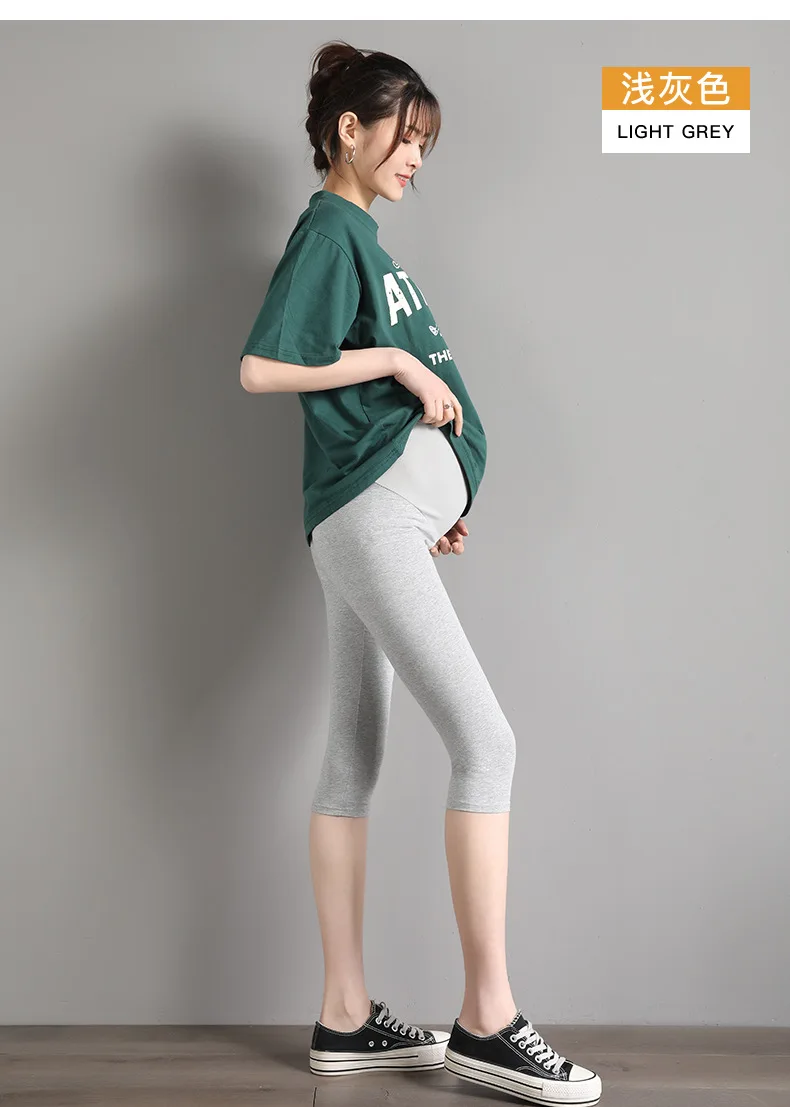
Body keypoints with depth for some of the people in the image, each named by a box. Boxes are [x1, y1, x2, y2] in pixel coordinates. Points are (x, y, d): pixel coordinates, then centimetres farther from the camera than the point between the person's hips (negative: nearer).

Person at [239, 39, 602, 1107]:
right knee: (485, 740, -12)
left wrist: (435, 496, 15)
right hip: (370, 512, -10)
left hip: (384, 514, 10)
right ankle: (489, 1018, -8)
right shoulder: (329, 227, -5)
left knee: (355, 757, 7)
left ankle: (346, 1017, 13)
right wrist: (399, 360, -11)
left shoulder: (360, 235, 23)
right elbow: (263, 368, -16)